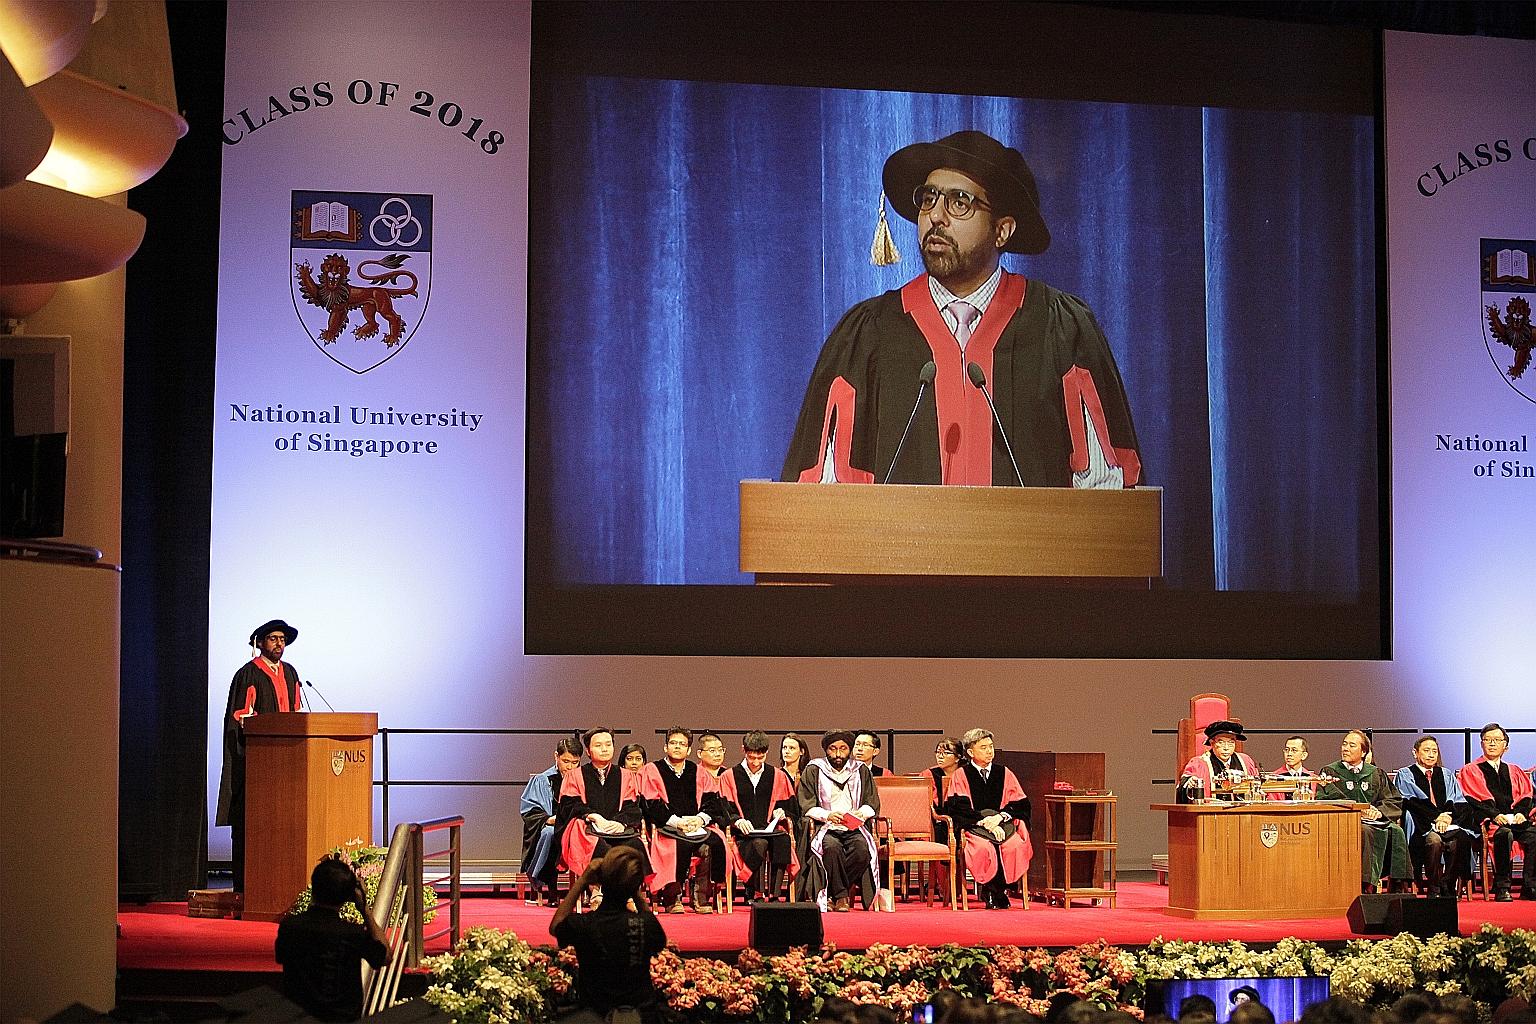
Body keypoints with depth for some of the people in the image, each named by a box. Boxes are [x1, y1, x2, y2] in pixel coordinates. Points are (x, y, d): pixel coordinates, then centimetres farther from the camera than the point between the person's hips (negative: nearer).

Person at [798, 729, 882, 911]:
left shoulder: (861, 771, 16)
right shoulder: (813, 771, 8)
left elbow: (873, 803, 11)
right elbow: (806, 806, -1)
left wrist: (861, 813, -12)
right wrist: (827, 815, -19)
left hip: (854, 828, 2)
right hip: (825, 828, -2)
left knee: (862, 848, -32)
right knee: (832, 847, -37)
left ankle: (833, 895, -20)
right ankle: (842, 896, -22)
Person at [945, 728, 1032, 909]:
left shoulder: (1005, 773, 16)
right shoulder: (961, 775, 8)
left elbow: (1021, 804, 9)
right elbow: (958, 808, -6)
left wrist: (999, 816, -10)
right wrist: (985, 821, -19)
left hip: (1003, 824, 2)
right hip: (973, 826, -2)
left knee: (1015, 846, -32)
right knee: (984, 847, -36)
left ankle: (998, 891, -15)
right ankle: (993, 894, -18)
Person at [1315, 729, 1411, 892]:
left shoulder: (1376, 774, 19)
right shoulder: (1330, 772, 10)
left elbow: (1394, 800, 13)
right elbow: (1324, 801, -6)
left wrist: (1380, 811, -9)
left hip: (1375, 821, 3)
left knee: (1396, 832, -27)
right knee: (1365, 832, -37)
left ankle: (1398, 887, -29)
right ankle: (1366, 886, -41)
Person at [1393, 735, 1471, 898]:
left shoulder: (1446, 775, 24)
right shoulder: (1405, 775, 12)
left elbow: (1460, 804, 12)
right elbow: (1411, 803, -4)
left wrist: (1448, 817, -10)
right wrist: (1435, 817, -16)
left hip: (1448, 823, 3)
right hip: (1421, 826, -3)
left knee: (1461, 838, -31)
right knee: (1434, 840, -37)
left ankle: (1448, 887, -20)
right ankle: (1434, 889, -25)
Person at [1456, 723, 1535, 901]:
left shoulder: (1515, 772, 27)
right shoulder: (1470, 771, 14)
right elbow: (1472, 801, -1)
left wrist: (1521, 813, -8)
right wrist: (1494, 815, -16)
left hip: (1516, 819, 4)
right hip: (1489, 821, -4)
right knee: (1504, 834, -38)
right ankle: (1502, 888, -34)